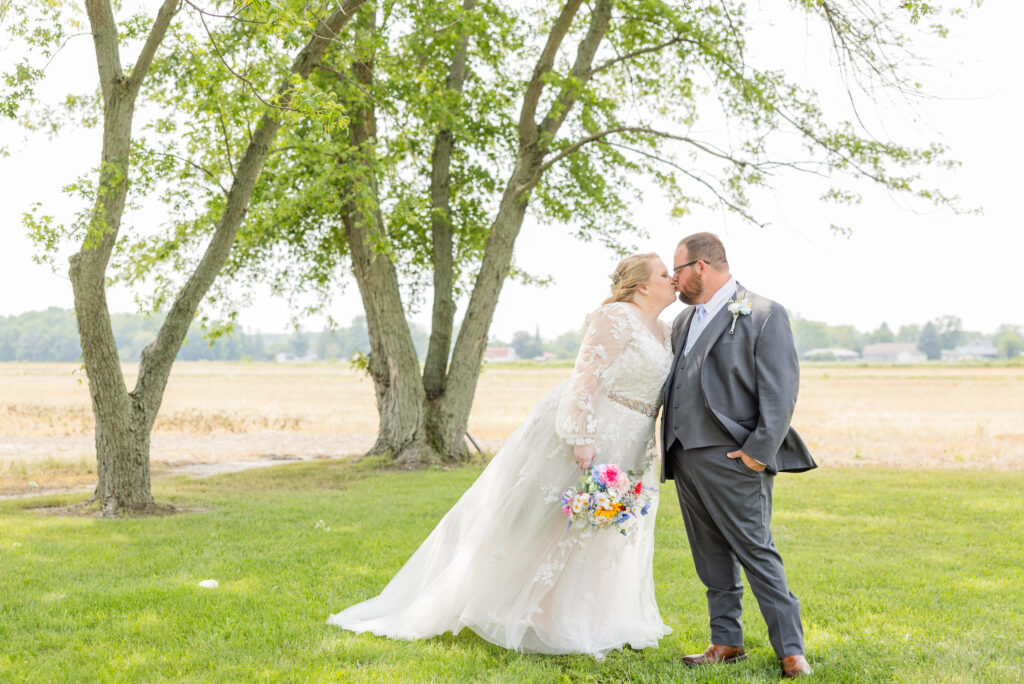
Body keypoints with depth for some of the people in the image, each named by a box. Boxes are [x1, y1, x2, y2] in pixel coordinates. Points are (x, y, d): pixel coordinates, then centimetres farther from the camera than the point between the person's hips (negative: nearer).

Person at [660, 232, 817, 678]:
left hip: (732, 459, -7)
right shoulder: (683, 321, 18)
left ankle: (791, 650, 3)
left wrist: (758, 452, -17)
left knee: (757, 553, -5)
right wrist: (669, 448, 13)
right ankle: (726, 643, 20)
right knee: (711, 558, 12)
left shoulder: (764, 315, -6)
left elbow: (781, 393, -12)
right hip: (685, 457, 7)